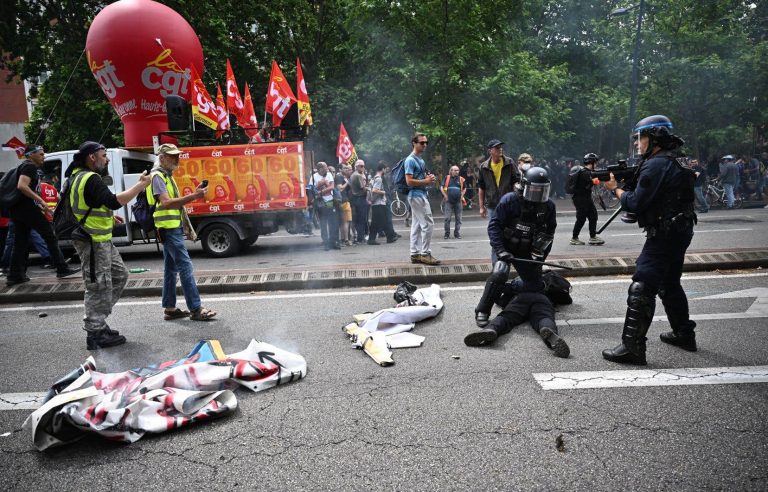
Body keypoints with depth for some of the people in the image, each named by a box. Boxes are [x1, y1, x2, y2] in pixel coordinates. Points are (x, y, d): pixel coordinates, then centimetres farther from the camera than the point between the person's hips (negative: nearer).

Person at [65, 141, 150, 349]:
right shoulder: (91, 179, -17)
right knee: (99, 286, -4)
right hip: (93, 242, -11)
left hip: (101, 240, 11)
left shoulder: (80, 176, 17)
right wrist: (140, 185, -20)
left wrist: (107, 217, 20)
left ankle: (97, 319, 22)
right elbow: (114, 201, -27)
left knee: (120, 275, 17)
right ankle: (96, 333, 4)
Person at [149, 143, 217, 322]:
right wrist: (193, 196, -31)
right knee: (185, 267, -12)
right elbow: (166, 203, -24)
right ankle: (195, 309, -11)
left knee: (171, 268, 11)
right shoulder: (158, 176, -11)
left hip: (172, 228, 10)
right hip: (169, 228, -10)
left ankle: (169, 309, 17)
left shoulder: (167, 176, 19)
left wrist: (194, 194, 8)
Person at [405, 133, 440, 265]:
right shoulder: (410, 160, -12)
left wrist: (429, 178, 6)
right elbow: (409, 181, -20)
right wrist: (426, 181, -14)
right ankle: (425, 254, -7)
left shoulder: (420, 160, 17)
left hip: (420, 195, 10)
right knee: (428, 224, -11)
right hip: (417, 195, -10)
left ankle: (415, 254, 14)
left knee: (417, 225, 10)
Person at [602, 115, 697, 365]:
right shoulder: (675, 161, 14)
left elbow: (635, 203, -18)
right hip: (681, 231, 10)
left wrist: (615, 189, -2)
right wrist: (624, 180, 4)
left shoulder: (656, 165, -17)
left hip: (663, 235, -10)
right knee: (670, 284, 23)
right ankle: (684, 334, 35)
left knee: (641, 288, -11)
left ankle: (632, 347, -12)